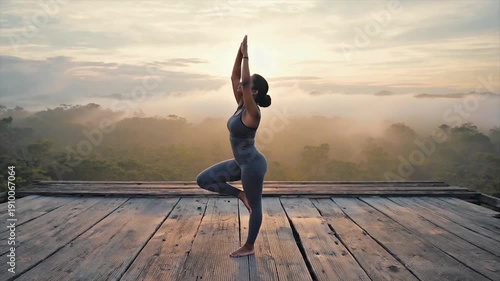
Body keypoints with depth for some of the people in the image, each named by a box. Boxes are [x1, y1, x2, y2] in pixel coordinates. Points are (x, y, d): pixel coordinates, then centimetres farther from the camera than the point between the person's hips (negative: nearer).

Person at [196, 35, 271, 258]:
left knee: (255, 206, 8)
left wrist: (246, 55, -24)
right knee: (203, 179, 6)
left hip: (253, 164, -9)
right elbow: (235, 76, 4)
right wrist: (240, 53, -2)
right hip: (240, 162, 9)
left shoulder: (252, 112, -20)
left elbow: (244, 82, -32)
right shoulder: (241, 106, 2)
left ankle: (249, 247, 24)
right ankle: (241, 195, 14)